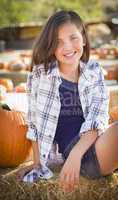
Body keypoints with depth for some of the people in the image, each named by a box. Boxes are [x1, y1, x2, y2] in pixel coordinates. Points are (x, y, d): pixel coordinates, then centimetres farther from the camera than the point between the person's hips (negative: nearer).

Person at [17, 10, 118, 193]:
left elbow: (98, 118, -4)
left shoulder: (94, 70, 7)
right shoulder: (41, 73, 0)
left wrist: (75, 155, -19)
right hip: (71, 150, -4)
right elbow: (34, 121, 7)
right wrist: (37, 164, 7)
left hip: (97, 146, 4)